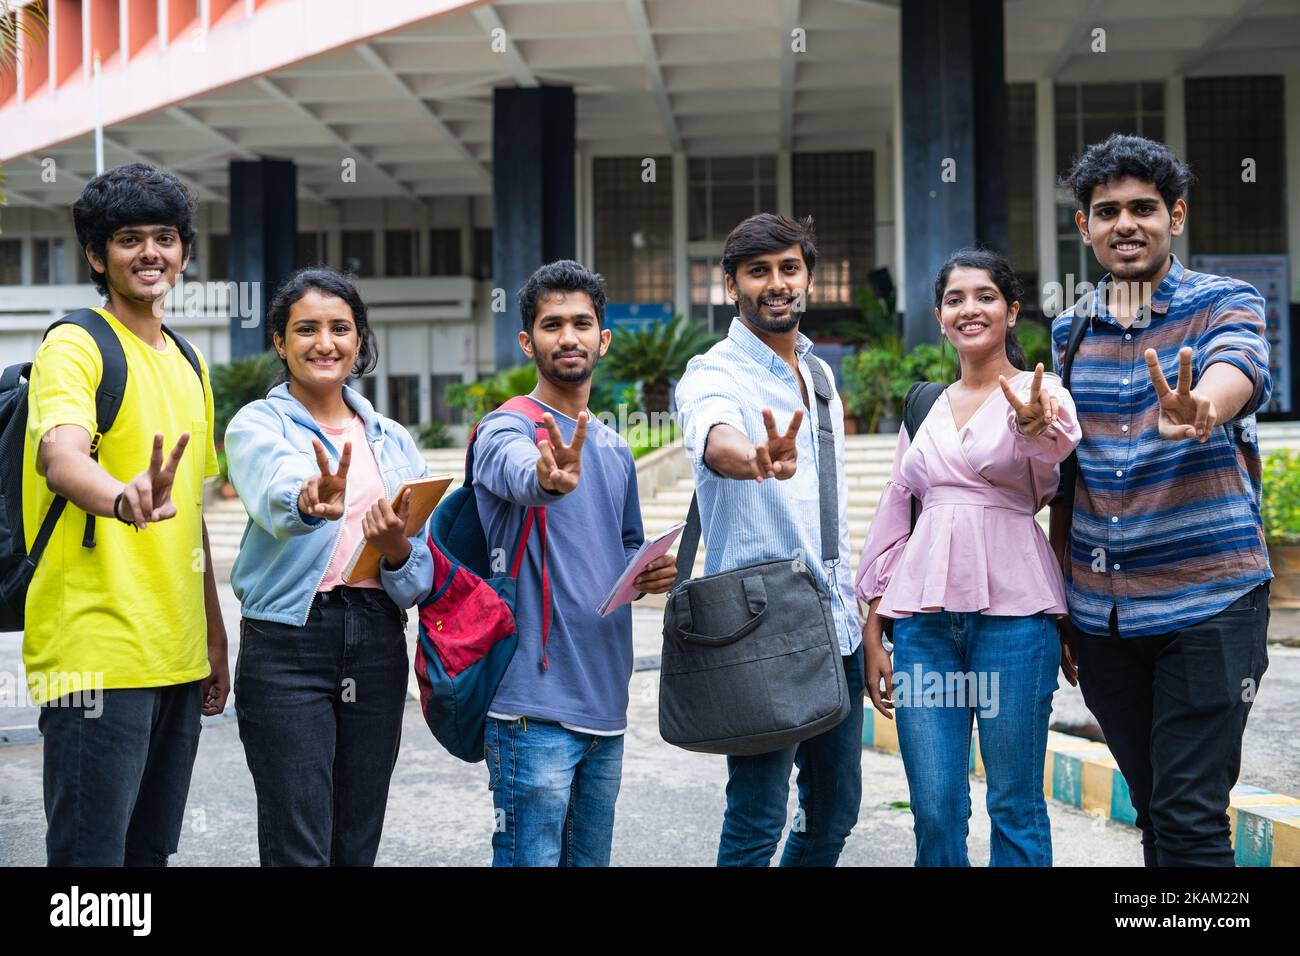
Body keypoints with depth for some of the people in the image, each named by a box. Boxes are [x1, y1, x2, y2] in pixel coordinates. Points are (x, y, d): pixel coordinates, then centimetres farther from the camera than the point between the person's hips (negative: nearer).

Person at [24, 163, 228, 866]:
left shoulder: (188, 364, 16)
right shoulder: (75, 347, -7)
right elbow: (59, 456, -29)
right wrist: (124, 498, -51)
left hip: (177, 657, 8)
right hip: (96, 652, -7)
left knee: (152, 847, 13)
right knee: (90, 852, -5)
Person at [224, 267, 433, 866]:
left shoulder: (392, 440, 13)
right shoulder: (258, 424, 0)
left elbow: (423, 578, 10)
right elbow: (276, 498, -24)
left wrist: (398, 550, -13)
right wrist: (312, 501, -47)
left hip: (377, 646, 4)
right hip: (286, 643, -4)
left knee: (358, 844, 10)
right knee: (298, 847, -6)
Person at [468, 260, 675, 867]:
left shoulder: (617, 451, 15)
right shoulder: (507, 429, -8)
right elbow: (519, 474, -32)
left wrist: (655, 573, 3)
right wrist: (548, 476, -56)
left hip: (606, 703, 7)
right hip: (535, 706, -7)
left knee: (590, 859, 16)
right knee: (530, 858, -4)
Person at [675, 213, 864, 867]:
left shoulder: (821, 375, 14)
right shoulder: (713, 374, -9)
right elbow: (715, 438, -35)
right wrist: (758, 460, -58)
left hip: (835, 623, 7)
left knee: (835, 810, 14)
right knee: (757, 822, -5)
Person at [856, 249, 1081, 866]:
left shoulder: (1042, 394, 1)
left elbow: (1056, 459, -23)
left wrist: (1035, 426, -47)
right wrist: (872, 634, 12)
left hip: (1012, 612, -3)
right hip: (924, 616, 4)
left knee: (1015, 807, 2)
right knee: (934, 810, 3)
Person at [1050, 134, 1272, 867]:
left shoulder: (1227, 305, -4)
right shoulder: (1070, 331, 9)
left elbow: (1233, 375, -28)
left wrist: (1196, 415, -52)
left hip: (1207, 602, -4)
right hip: (1100, 611, 4)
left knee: (1190, 821, -6)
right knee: (1152, 811, 14)